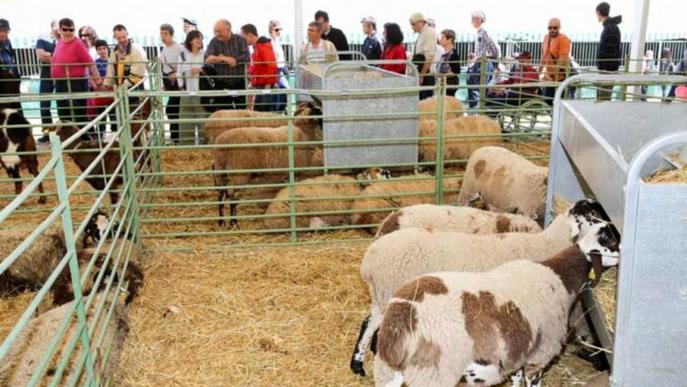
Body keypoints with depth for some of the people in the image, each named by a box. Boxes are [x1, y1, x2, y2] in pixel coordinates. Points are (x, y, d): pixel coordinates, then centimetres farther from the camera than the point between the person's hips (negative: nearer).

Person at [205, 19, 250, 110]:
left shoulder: (240, 40, 0)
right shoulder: (214, 42, 4)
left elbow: (246, 57, -15)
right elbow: (208, 59, -9)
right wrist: (225, 58, -20)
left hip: (240, 83, -1)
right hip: (222, 85, 1)